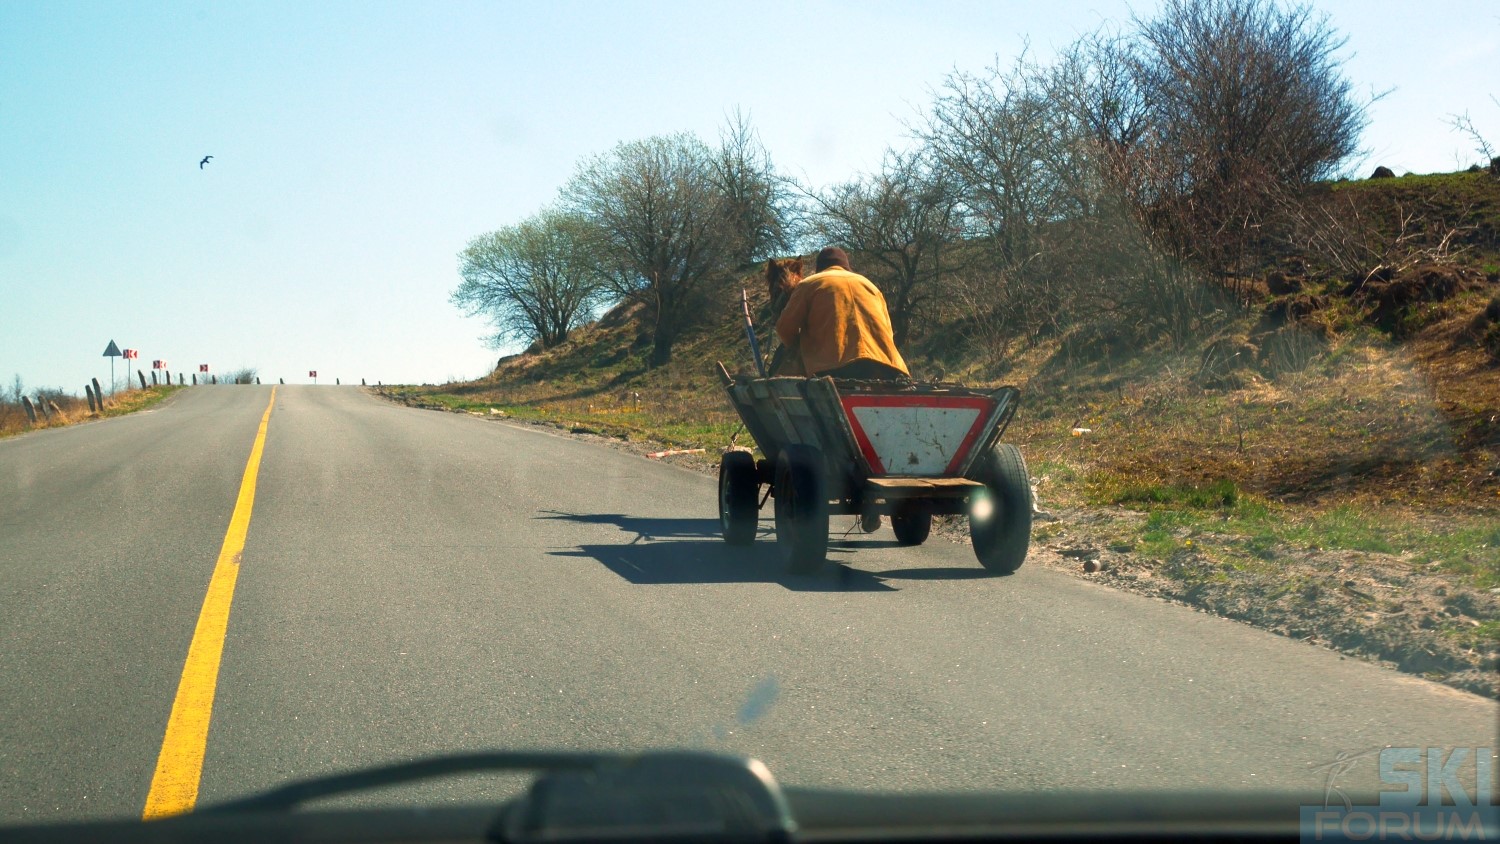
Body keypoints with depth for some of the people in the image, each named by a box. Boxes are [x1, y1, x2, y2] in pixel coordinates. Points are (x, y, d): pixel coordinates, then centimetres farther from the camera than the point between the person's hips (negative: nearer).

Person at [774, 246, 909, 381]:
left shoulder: (809, 284, 19)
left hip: (836, 368, -4)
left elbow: (785, 328, 16)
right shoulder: (868, 284, 31)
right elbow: (887, 332, 28)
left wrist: (803, 350, 34)